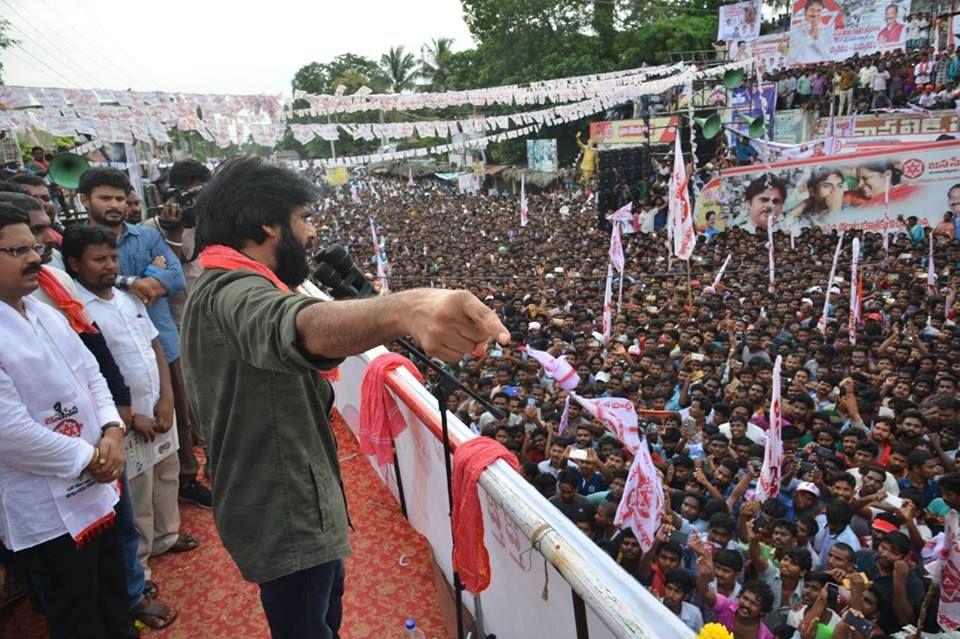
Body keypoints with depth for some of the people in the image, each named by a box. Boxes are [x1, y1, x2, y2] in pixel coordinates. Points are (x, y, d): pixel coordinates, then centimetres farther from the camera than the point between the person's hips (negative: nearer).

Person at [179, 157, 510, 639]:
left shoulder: (220, 289, 11)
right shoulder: (233, 293, -26)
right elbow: (303, 327, -52)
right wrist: (405, 309, -69)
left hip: (286, 506, 11)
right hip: (287, 517, -11)